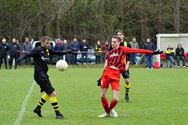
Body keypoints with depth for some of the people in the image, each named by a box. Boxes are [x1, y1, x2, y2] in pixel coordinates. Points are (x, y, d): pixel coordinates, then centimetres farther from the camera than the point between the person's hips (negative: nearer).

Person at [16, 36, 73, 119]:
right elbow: (29, 54, -28)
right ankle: (57, 114, -3)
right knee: (53, 93, -9)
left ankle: (38, 108, 37)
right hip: (39, 76, -9)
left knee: (48, 93, 24)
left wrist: (68, 52, 19)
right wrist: (21, 58, -45)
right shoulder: (38, 50, -14)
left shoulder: (47, 50, 8)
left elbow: (57, 53, 19)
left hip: (44, 75, 10)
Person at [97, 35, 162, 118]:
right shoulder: (109, 53, 17)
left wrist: (152, 52, -1)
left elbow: (138, 51, 2)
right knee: (102, 96, 2)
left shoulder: (123, 49, 7)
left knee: (116, 99, -10)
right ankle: (107, 112, 26)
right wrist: (101, 77, 17)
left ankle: (111, 109, 22)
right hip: (106, 74, 3)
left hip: (116, 75, -3)